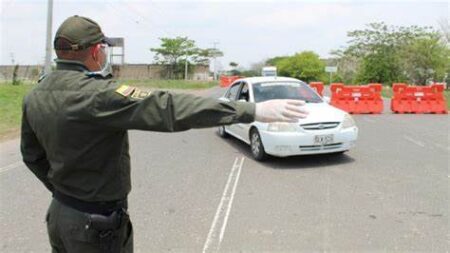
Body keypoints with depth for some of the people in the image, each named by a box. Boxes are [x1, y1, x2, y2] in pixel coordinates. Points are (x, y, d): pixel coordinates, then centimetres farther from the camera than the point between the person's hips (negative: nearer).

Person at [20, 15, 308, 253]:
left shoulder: (35, 97, 0)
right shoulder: (98, 95, -27)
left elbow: (32, 155, 11)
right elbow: (168, 108, -36)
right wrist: (253, 110, -37)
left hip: (58, 212, 8)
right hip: (97, 222, -8)